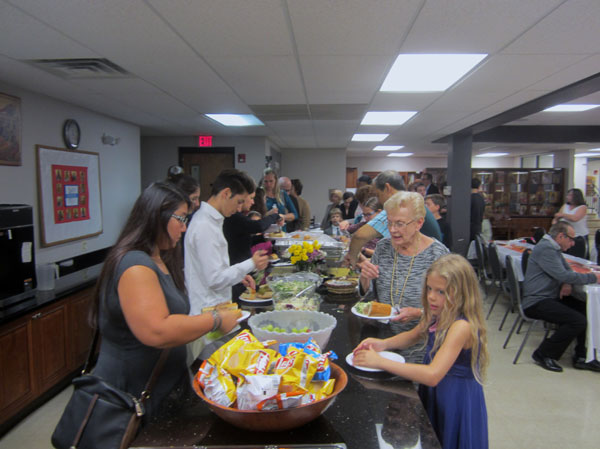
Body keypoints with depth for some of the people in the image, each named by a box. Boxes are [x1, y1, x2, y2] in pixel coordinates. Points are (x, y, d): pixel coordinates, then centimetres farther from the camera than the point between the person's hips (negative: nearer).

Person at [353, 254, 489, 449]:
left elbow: (433, 375, -37)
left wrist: (381, 362, -36)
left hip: (456, 400, -7)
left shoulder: (461, 326, -30)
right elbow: (412, 336, 12)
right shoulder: (439, 316, -4)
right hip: (433, 394, 7)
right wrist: (383, 343, -8)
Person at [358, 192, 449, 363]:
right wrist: (365, 278, -11)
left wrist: (419, 313, -23)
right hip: (382, 337, 4)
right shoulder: (383, 246, 1)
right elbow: (369, 295, 9)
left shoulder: (437, 254, -13)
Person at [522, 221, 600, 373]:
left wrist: (568, 283, -2)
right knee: (578, 321, -22)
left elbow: (567, 270, 21)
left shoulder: (553, 248, 17)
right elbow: (563, 275, -23)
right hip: (537, 302, -10)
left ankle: (581, 356, 6)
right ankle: (543, 355, -8)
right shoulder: (545, 248, -17)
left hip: (550, 298, 10)